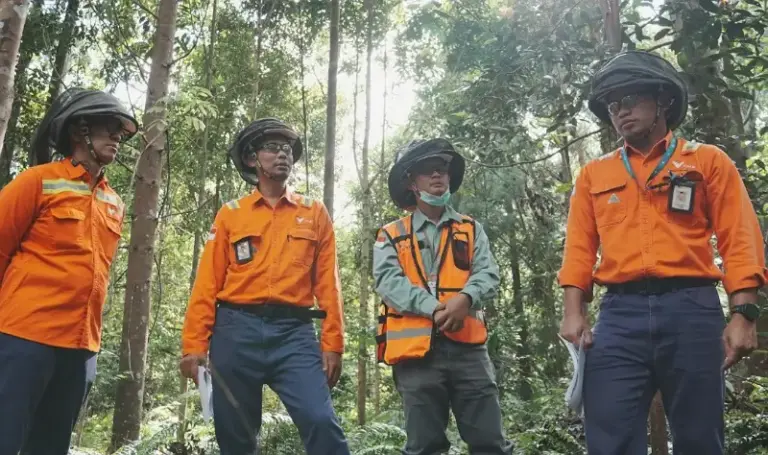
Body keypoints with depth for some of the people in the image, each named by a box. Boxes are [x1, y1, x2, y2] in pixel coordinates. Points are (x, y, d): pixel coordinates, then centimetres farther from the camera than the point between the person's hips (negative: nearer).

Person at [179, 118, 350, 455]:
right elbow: (208, 283, 6)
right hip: (236, 330, 1)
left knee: (321, 422, -16)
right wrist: (195, 344, -2)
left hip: (294, 332, -1)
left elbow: (327, 283, 6)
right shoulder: (230, 214, 11)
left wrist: (332, 344, -1)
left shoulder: (315, 214, 12)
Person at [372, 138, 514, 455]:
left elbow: (488, 274, 3)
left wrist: (465, 299, -20)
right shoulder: (391, 236, 10)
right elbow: (389, 282, -6)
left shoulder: (471, 229, 17)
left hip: (468, 346, 2)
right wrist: (434, 309, -22)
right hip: (417, 349, -1)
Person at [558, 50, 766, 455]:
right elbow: (580, 247, 10)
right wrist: (574, 311, -2)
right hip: (619, 315, 1)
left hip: (691, 309, -1)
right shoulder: (593, 174, 16)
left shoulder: (708, 161, 11)